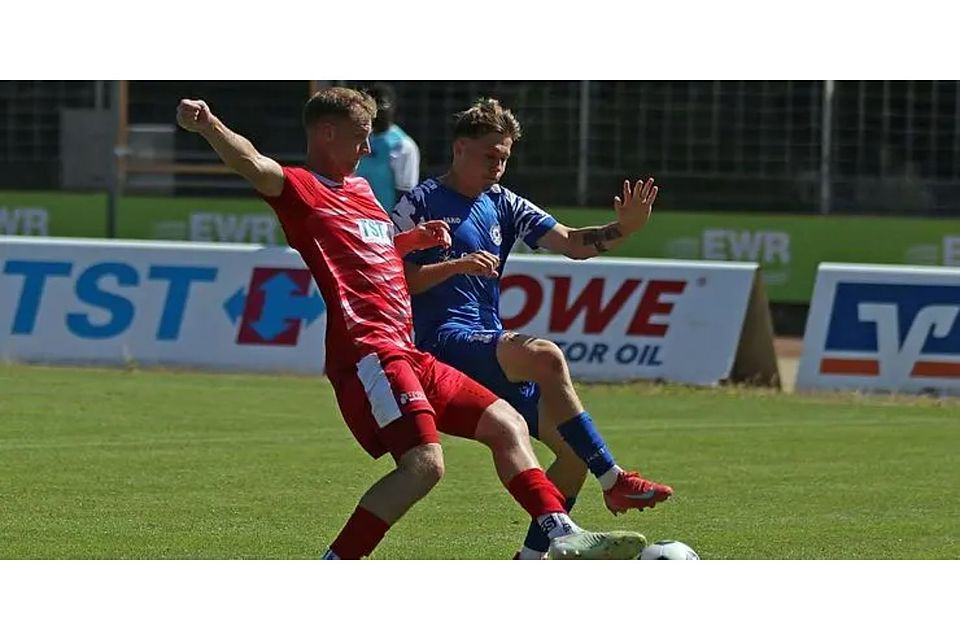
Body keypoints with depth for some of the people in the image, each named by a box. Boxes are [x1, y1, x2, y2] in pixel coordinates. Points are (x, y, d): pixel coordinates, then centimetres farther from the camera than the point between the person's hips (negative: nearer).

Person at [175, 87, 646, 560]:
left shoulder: (359, 189, 24)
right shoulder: (301, 189, -4)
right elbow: (252, 164, -25)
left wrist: (414, 239, 25)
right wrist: (207, 126, -44)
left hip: (403, 354, 10)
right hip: (367, 354, -10)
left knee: (507, 425, 14)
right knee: (424, 463, -24)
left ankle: (563, 537, 17)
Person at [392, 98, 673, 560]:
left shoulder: (503, 206, 17)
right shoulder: (421, 204, -1)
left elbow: (571, 243, 8)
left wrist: (622, 230, -10)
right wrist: (456, 266, -21)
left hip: (489, 344, 8)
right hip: (444, 342, -8)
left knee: (574, 445, -1)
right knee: (544, 356, -34)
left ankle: (529, 561, 6)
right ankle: (613, 481, -30)